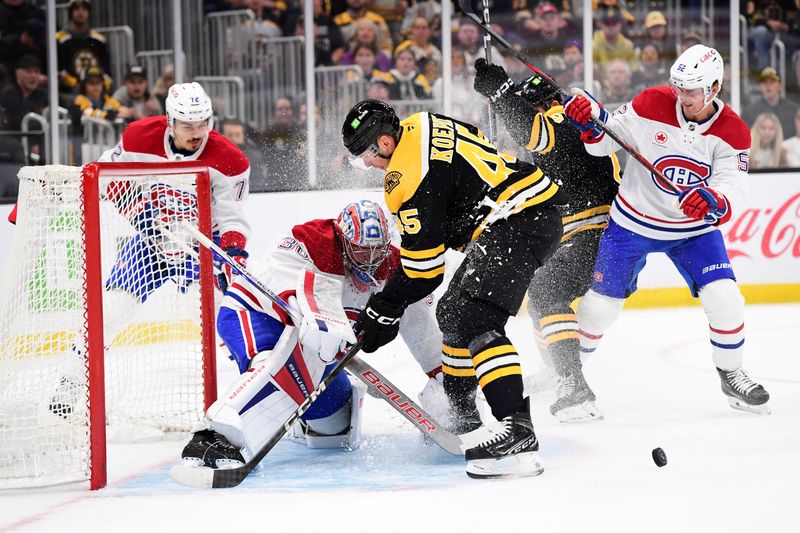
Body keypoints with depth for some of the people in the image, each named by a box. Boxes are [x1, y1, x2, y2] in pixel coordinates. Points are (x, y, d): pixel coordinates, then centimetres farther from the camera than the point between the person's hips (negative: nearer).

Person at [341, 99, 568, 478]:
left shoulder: (408, 174, -16)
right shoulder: (421, 125, 11)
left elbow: (423, 264, -13)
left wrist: (385, 309, -2)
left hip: (518, 224, -11)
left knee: (475, 321, -23)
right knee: (453, 313, 22)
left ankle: (518, 434, -36)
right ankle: (460, 415, 37)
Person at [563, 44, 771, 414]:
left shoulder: (732, 132, -14)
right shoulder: (651, 105, -18)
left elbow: (732, 190, -22)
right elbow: (602, 142, -11)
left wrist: (713, 203, -45)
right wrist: (591, 119, -33)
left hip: (694, 228, 1)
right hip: (634, 222, -1)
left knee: (723, 298, -13)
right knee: (602, 302, 1)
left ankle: (731, 375, 10)